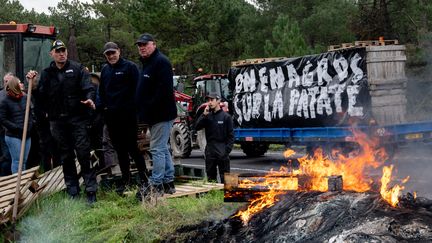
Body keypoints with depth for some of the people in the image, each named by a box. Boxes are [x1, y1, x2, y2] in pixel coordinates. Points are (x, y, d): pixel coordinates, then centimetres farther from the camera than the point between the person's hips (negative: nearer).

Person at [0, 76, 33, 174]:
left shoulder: (25, 97, 8)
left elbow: (31, 113, 18)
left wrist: (30, 125, 2)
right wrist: (16, 127, -14)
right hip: (13, 136, -5)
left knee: (24, 161, 9)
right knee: (17, 161, -6)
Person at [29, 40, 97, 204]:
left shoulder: (77, 69, 4)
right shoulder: (47, 73, 12)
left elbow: (88, 87, -6)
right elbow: (41, 98, 9)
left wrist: (89, 98, -27)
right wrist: (33, 85, -7)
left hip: (77, 118, -3)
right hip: (57, 121, 3)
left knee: (84, 154, -7)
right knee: (66, 157, 8)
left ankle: (91, 191, -2)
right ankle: (73, 193, 16)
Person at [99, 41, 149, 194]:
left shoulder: (129, 67, -3)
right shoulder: (105, 70, 16)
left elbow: (137, 89, -7)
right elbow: (102, 91, 23)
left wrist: (135, 108, -14)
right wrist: (104, 106, 10)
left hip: (127, 114, -6)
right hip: (111, 115, 6)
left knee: (132, 147, -8)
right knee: (119, 148, 11)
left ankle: (144, 177, 1)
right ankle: (125, 178, 19)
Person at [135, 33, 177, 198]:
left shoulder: (161, 62, -14)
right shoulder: (147, 63, 19)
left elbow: (164, 90, -24)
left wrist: (149, 109, -21)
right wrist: (143, 114, 14)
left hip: (162, 115, -11)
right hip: (155, 115, 11)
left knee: (158, 149, -8)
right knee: (163, 149, 14)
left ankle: (156, 185, -4)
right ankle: (168, 183, 21)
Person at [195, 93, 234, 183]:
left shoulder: (226, 116, -1)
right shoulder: (207, 116, 12)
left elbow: (231, 136, -3)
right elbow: (197, 127, 0)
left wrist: (226, 150, -12)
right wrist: (204, 114, -8)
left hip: (222, 151, -5)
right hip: (210, 151, 5)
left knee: (224, 177, -3)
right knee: (210, 176, 9)